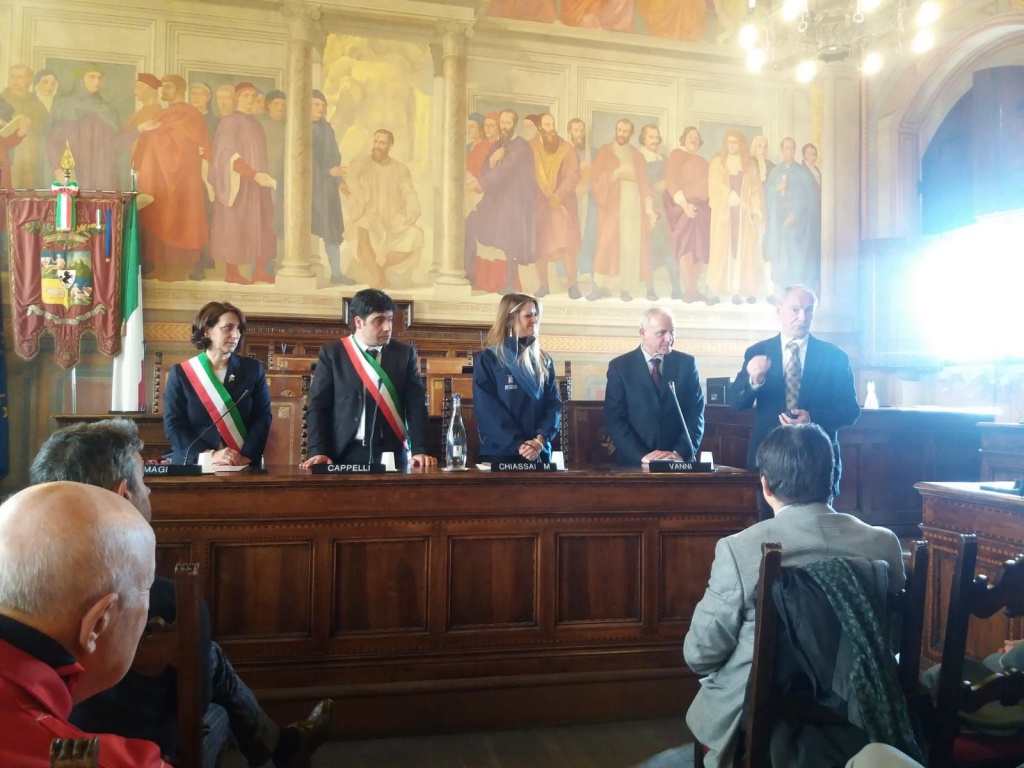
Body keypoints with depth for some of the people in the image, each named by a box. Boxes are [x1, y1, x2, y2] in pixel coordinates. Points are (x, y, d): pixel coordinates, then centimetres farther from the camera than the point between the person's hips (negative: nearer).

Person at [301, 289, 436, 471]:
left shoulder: (405, 353, 5)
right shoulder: (332, 353, 2)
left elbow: (416, 404, 0)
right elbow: (318, 406, 0)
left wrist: (419, 450, -11)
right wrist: (319, 452, -12)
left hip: (392, 454, 1)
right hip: (345, 454, -1)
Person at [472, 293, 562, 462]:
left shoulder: (544, 361, 11)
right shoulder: (487, 359, -2)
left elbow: (554, 404, 3)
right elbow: (487, 410, -10)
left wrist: (540, 439, -14)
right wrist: (518, 444, -18)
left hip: (539, 453, 4)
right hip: (499, 452, -4)